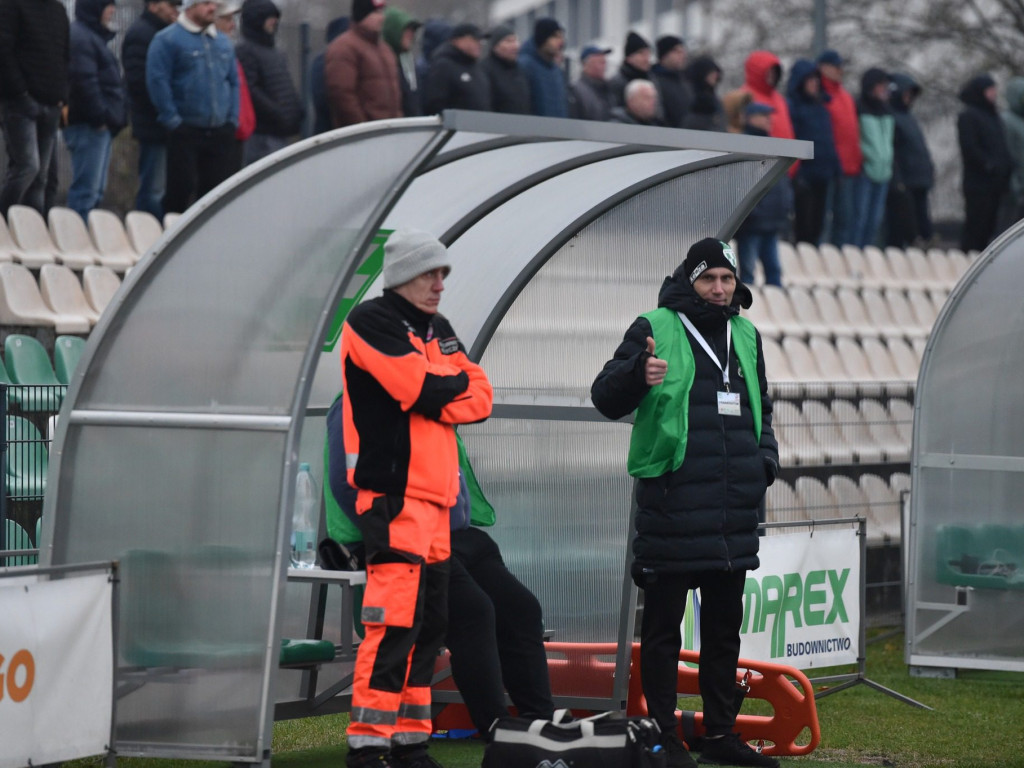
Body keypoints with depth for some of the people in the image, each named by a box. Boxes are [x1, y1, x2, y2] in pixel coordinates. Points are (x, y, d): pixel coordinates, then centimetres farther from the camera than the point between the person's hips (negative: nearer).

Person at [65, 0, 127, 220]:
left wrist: (113, 118, 17)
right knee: (87, 189, -12)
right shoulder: (80, 37, -11)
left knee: (96, 191, 12)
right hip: (88, 125, -11)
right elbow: (84, 79, -20)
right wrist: (99, 116, -20)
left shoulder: (93, 36, 21)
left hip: (99, 125, 11)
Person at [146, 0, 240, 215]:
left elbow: (234, 82, 20)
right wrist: (173, 121, -13)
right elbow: (157, 82, -11)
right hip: (186, 131, -6)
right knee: (182, 190, -6)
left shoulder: (223, 42, 16)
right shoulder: (168, 40, -5)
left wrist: (232, 119, 8)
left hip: (220, 132, 6)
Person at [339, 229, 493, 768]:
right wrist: (458, 382, 2)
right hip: (393, 494, -9)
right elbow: (424, 392, -18)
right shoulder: (372, 324, -7)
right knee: (395, 619, -15)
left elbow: (480, 400, 9)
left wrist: (434, 395, -8)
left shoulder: (438, 330, 20)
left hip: (433, 498, 9)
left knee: (429, 622, 11)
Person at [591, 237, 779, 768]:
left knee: (725, 625, 13)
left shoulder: (746, 335, 16)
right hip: (672, 500, -6)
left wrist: (766, 456, 11)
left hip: (733, 505, 6)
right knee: (663, 626, -2)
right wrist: (637, 373, -28)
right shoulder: (655, 328, -3)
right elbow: (606, 398, -8)